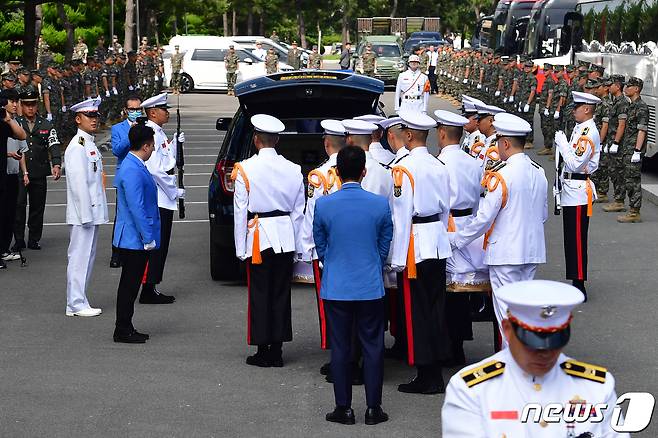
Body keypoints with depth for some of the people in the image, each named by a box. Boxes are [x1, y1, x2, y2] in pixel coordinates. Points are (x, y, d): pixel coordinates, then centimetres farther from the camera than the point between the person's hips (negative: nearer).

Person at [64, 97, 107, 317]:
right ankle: (76, 304, -2)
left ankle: (80, 302, 19)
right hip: (83, 213, -10)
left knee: (87, 257, 13)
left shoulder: (91, 145, 17)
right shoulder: (77, 147, -14)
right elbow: (78, 183, -19)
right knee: (79, 257, -5)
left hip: (93, 212, 10)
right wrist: (86, 214, -21)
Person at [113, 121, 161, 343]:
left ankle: (125, 328, 21)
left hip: (135, 240, 10)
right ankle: (123, 331, 5)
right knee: (129, 284, -2)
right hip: (134, 239, -10)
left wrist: (149, 236, 21)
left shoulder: (135, 166, 11)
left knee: (131, 283, 14)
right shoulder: (132, 171, -22)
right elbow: (136, 208, -24)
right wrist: (148, 238, -20)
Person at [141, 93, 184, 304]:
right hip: (157, 200, -10)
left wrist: (176, 143, 12)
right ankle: (149, 290, -4)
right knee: (156, 246, -7)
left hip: (163, 200, 10)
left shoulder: (159, 134, 17)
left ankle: (151, 289, 17)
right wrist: (175, 191, -15)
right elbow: (155, 169, -22)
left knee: (160, 246, 12)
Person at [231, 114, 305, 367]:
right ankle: (277, 351, 13)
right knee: (281, 294, 9)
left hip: (259, 237, -3)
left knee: (259, 294, 3)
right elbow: (299, 210, 6)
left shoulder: (245, 169, -7)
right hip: (286, 238, 3)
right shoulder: (293, 170, 3)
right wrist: (297, 246, 13)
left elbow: (240, 211, -7)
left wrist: (240, 248, -2)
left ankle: (263, 351, 5)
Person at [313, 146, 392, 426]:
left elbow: (320, 246, 5)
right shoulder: (380, 204, -8)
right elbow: (385, 245, 5)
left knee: (340, 347, 7)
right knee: (372, 346, 7)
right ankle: (373, 408, 9)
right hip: (371, 287, 0)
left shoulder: (323, 205, -8)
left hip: (336, 287, 0)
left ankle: (344, 408, 11)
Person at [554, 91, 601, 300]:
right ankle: (575, 283, 22)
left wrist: (562, 143, -15)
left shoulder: (589, 133, -18)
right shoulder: (579, 128, 12)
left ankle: (579, 288, 1)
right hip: (571, 190, 10)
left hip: (578, 193, -10)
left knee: (577, 240, -4)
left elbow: (575, 164, -23)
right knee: (571, 239, 14)